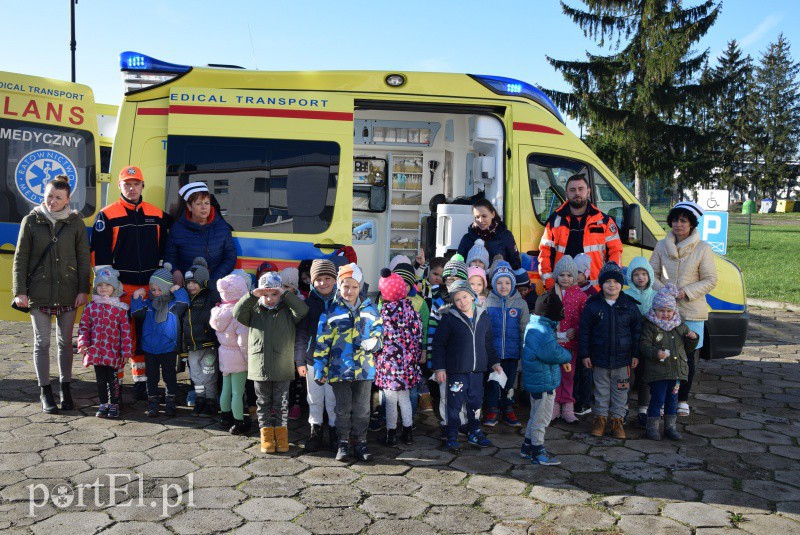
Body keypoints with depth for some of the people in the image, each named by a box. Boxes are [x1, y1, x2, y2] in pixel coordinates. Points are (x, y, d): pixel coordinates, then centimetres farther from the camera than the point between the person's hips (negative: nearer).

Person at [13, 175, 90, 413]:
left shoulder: (75, 222, 3)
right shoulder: (31, 221, 2)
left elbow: (83, 258, 3)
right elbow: (20, 258, 3)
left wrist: (83, 290, -3)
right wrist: (19, 291, -3)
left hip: (68, 293, 0)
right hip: (39, 293, 0)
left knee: (65, 342, 8)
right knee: (42, 342, 4)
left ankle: (65, 389, 19)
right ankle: (45, 392, 14)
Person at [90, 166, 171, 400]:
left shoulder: (156, 214, 11)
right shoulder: (107, 215, 1)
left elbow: (164, 247, 17)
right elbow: (99, 252, -3)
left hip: (149, 287, 4)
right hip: (120, 287, -3)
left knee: (145, 336, 10)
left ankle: (141, 381, 21)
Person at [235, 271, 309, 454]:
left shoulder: (288, 311, 2)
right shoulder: (254, 311, 7)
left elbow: (303, 311, -15)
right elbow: (237, 313, -8)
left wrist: (286, 294, -15)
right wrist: (252, 295, -14)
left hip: (282, 369, -1)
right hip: (259, 368, 1)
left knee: (281, 404, 9)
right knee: (264, 404, 11)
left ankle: (281, 434, 21)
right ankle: (266, 435, 20)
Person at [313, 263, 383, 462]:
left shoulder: (369, 309, 5)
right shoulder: (331, 311, -1)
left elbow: (379, 329, 14)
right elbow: (322, 342, 0)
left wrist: (374, 341, -10)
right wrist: (319, 369, -2)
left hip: (364, 368, 1)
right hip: (339, 367, -1)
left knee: (362, 408, 8)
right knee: (343, 408, 8)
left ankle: (360, 442, 21)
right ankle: (343, 443, 21)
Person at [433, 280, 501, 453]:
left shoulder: (484, 317, 8)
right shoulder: (449, 318, -6)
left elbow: (488, 344, 20)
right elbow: (439, 344, -4)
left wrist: (494, 362, 17)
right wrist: (439, 367, -7)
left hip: (477, 370, 4)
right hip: (456, 370, -4)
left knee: (476, 402, 12)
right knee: (455, 404, 1)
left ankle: (474, 433, 28)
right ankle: (452, 437, 13)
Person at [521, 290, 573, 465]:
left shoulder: (534, 326, 11)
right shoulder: (542, 331, -24)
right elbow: (551, 353, -31)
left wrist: (563, 359, 4)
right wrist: (567, 356, -11)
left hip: (536, 380, 11)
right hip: (543, 381, -11)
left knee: (537, 415, 22)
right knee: (541, 418, 3)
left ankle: (528, 447, 33)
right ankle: (538, 452, 14)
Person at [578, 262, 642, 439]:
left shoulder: (629, 305, -2)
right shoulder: (593, 305, -5)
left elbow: (637, 331, 4)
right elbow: (584, 331, -1)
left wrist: (636, 354, 3)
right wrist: (585, 354, -3)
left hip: (622, 359, 1)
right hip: (599, 359, 0)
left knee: (620, 391, 9)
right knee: (601, 390, 11)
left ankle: (617, 419, 22)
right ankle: (600, 417, 24)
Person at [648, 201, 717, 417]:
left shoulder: (703, 249, -3)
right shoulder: (662, 246, 6)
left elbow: (710, 281, -3)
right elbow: (652, 274, 9)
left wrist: (686, 292, -16)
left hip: (692, 312, -1)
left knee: (690, 356, 6)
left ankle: (683, 399, 23)